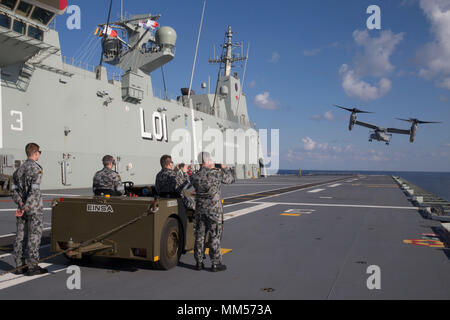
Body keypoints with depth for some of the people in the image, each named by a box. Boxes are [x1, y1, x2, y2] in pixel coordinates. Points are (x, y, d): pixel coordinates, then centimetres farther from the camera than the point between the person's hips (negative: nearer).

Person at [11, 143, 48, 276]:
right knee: (34, 236, -3)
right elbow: (34, 191, -21)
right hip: (34, 208, -7)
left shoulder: (19, 169, 12)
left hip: (23, 207, 7)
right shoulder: (36, 169, -13)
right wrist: (25, 208, -19)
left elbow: (14, 189, 7)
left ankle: (20, 265, 16)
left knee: (21, 236, 10)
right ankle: (32, 266, 0)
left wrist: (20, 203, -3)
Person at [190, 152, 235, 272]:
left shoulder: (194, 177, -3)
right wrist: (225, 168, 23)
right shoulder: (217, 174, -13)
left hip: (200, 211, 4)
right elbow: (230, 179, 4)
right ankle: (215, 264, 9)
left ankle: (199, 263, 20)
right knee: (214, 237, 3)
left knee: (199, 236, 12)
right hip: (214, 210, -4)